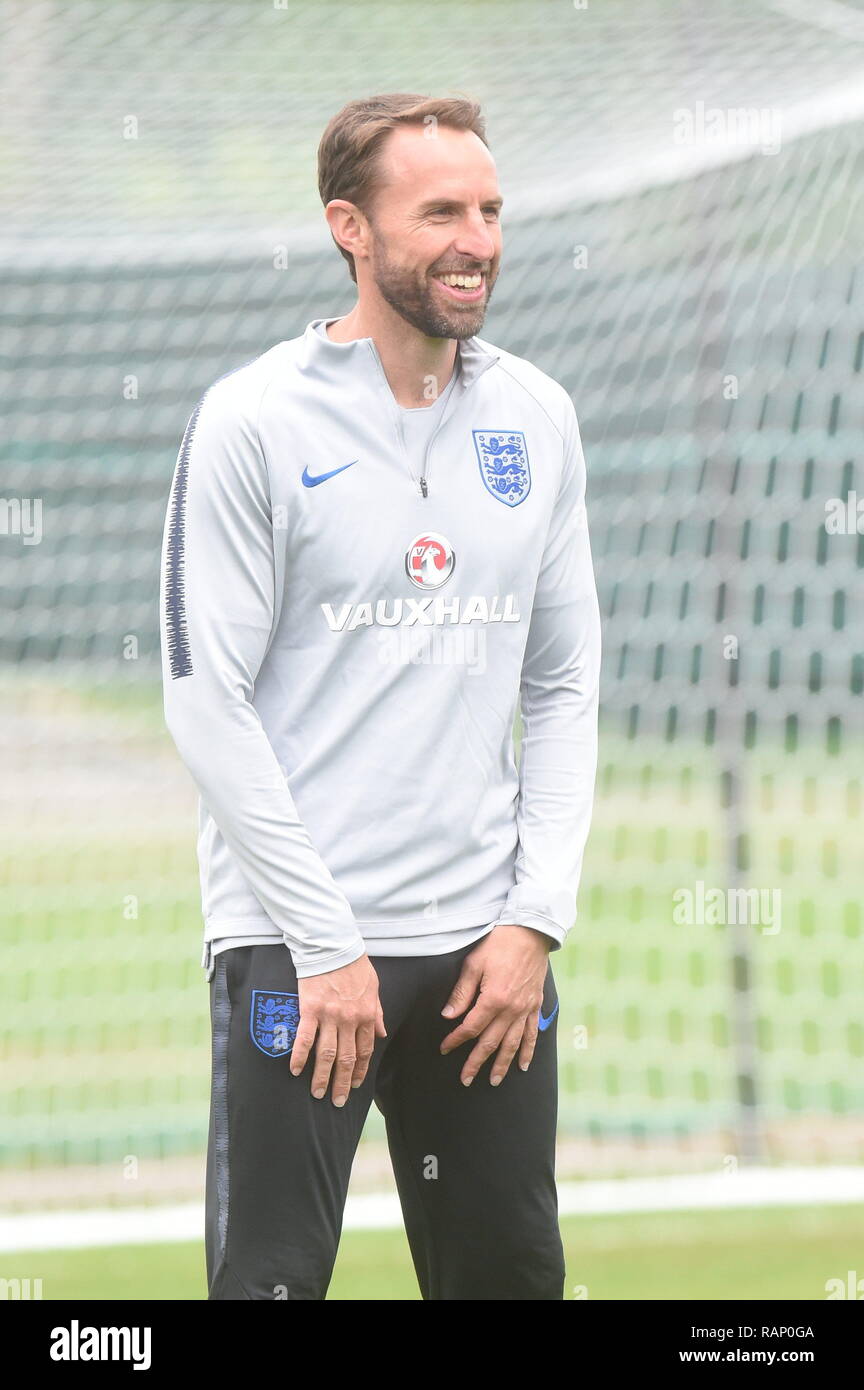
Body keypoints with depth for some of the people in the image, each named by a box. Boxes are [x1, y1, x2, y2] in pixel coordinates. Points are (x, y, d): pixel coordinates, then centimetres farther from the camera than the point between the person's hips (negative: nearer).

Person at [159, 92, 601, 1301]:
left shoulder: (536, 419, 8)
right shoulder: (255, 422, -7)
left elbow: (566, 688, 12)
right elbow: (208, 705, -9)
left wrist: (537, 919, 1)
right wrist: (328, 945, -12)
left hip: (487, 945, 5)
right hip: (297, 943, -5)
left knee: (512, 1276, 9)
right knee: (272, 1279, -7)